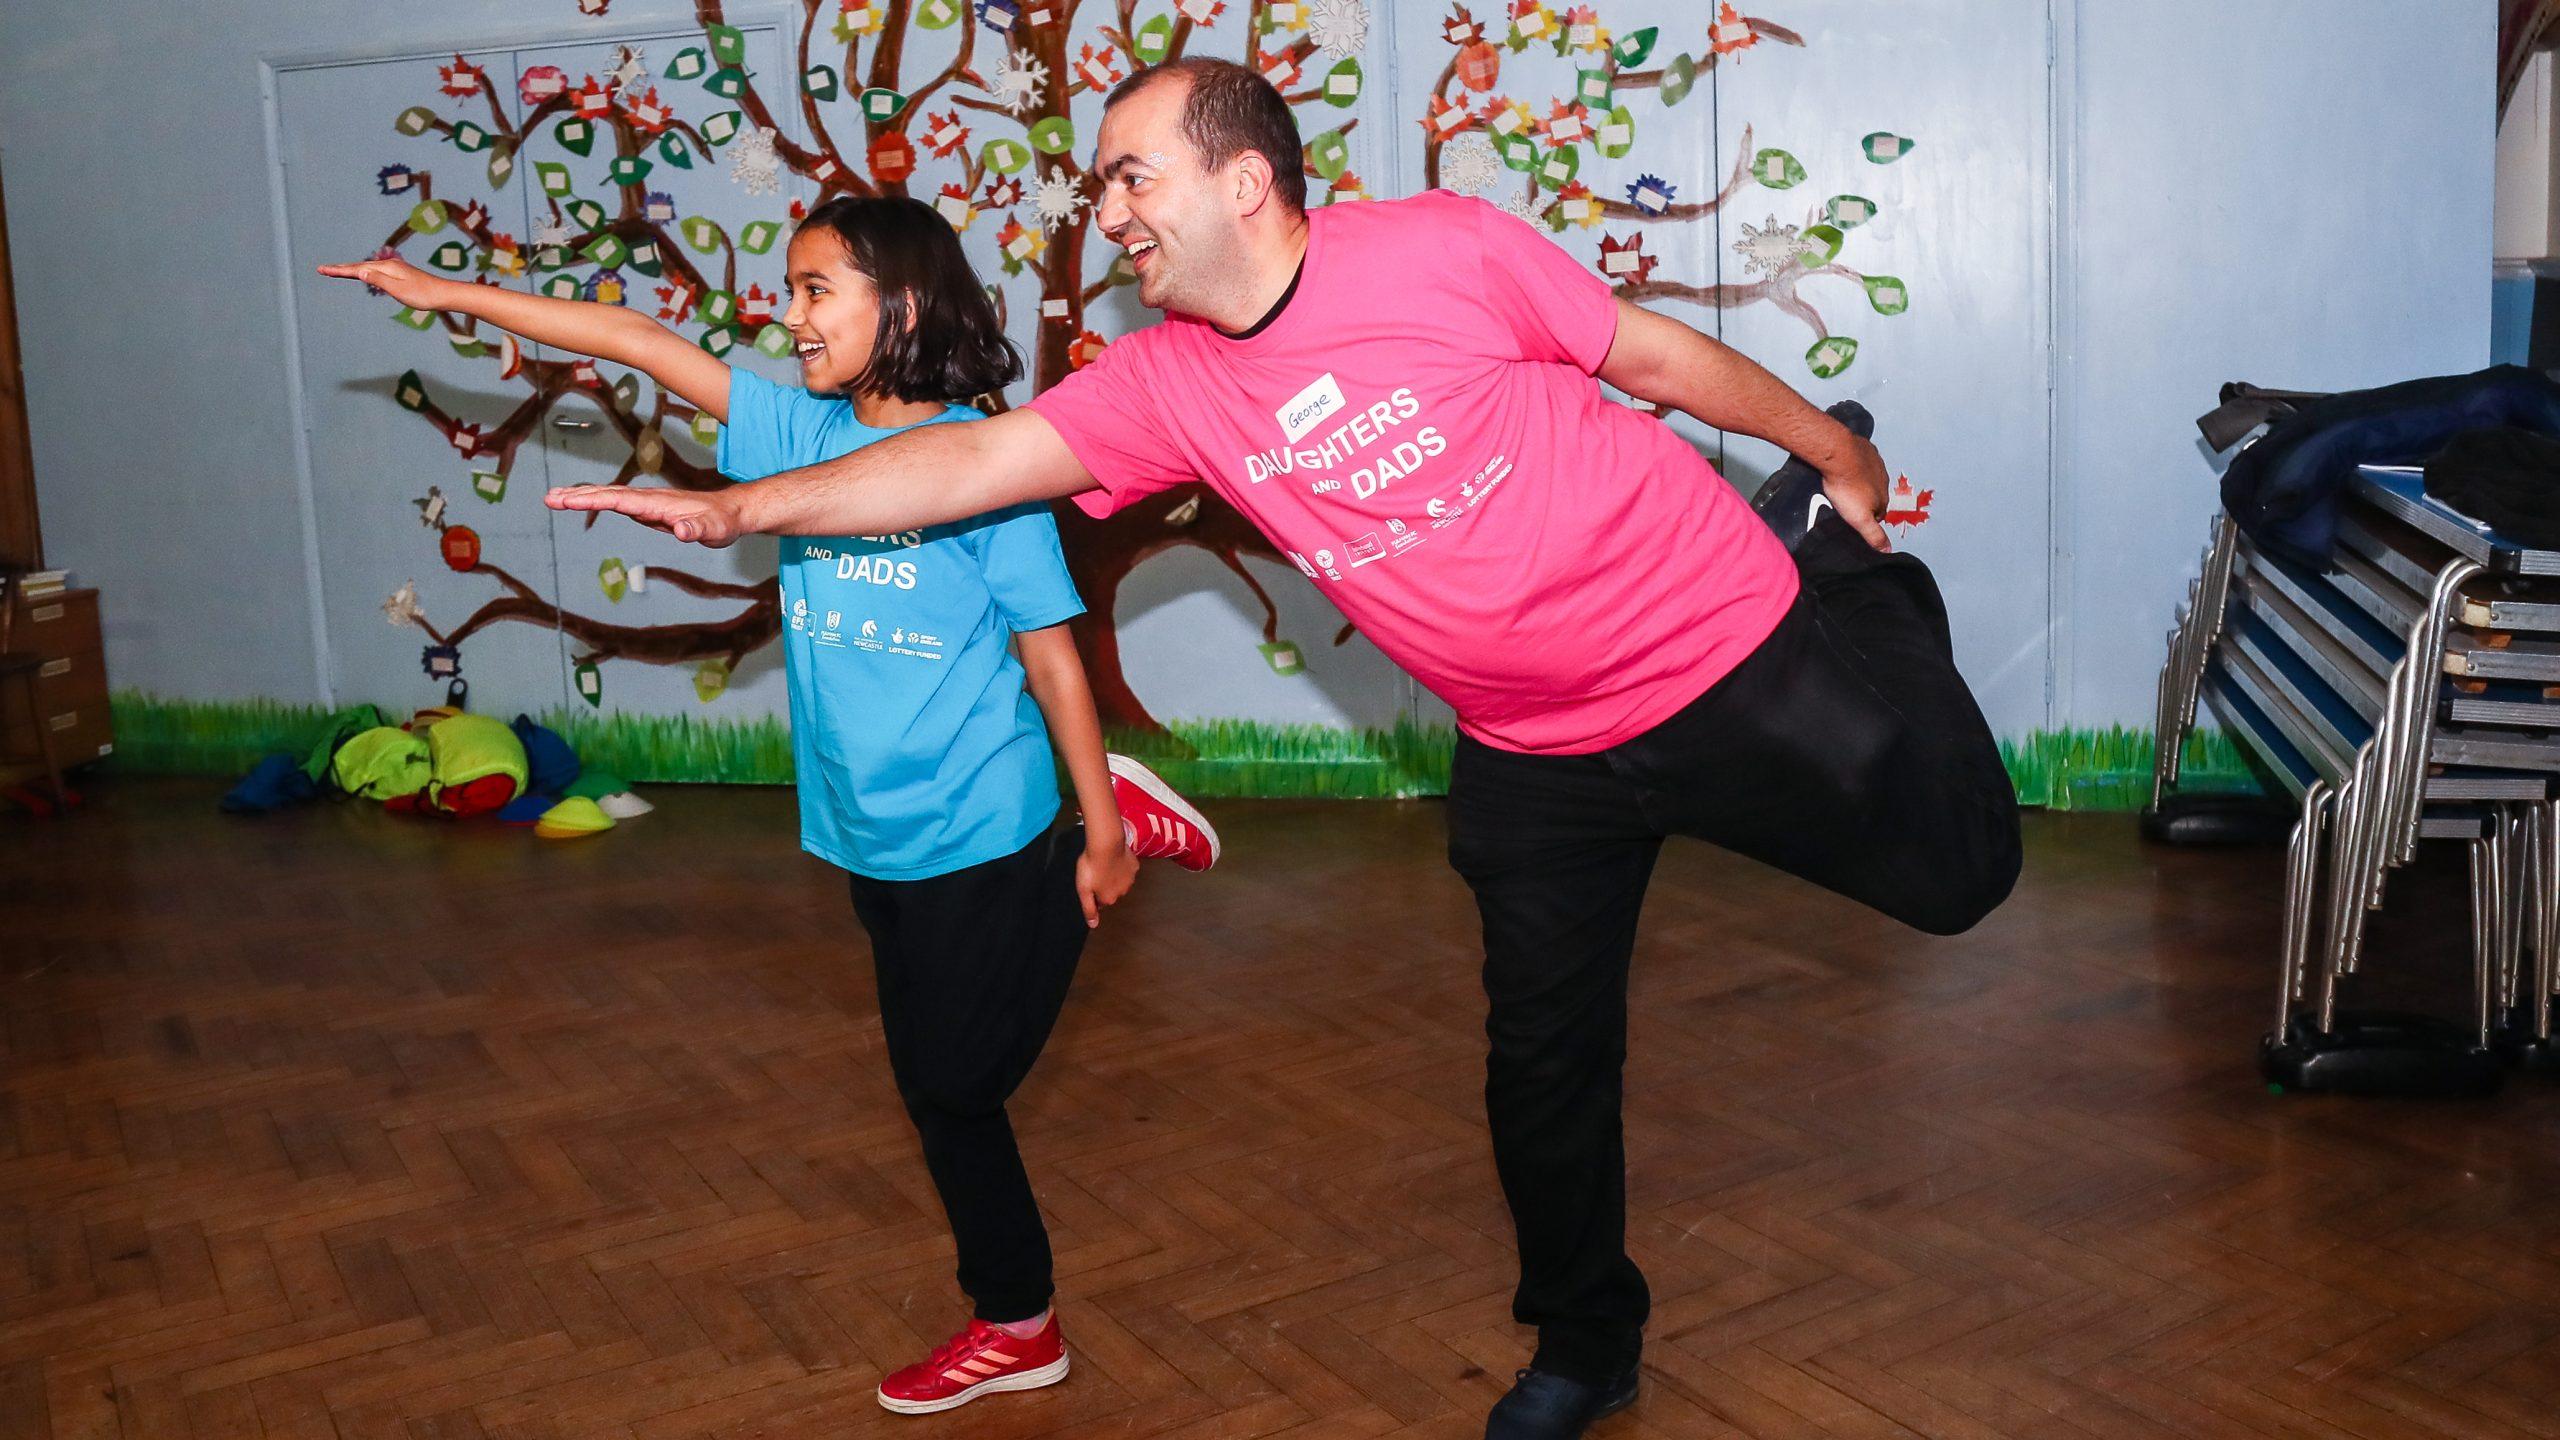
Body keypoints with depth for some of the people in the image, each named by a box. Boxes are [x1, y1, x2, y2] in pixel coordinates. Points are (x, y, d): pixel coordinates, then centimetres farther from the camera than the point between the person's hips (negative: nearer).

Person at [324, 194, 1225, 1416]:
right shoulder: (799, 432, 1)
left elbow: (1050, 652, -12)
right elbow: (638, 342, 3)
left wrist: (1097, 830, -9)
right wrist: (449, 294, 5)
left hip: (978, 834, -6)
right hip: (871, 838, 6)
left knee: (956, 1083, 6)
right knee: (935, 1088, 15)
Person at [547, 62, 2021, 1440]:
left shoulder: (1440, 248, -18)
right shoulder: (1168, 385, -5)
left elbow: (1656, 352, -8)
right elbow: (975, 458, -7)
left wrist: (1838, 454, 4)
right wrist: (741, 507, -13)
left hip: (1731, 658, -3)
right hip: (1536, 753, 4)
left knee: (1958, 866, 6)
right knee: (1543, 1055, 10)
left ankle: (1856, 581, 32)